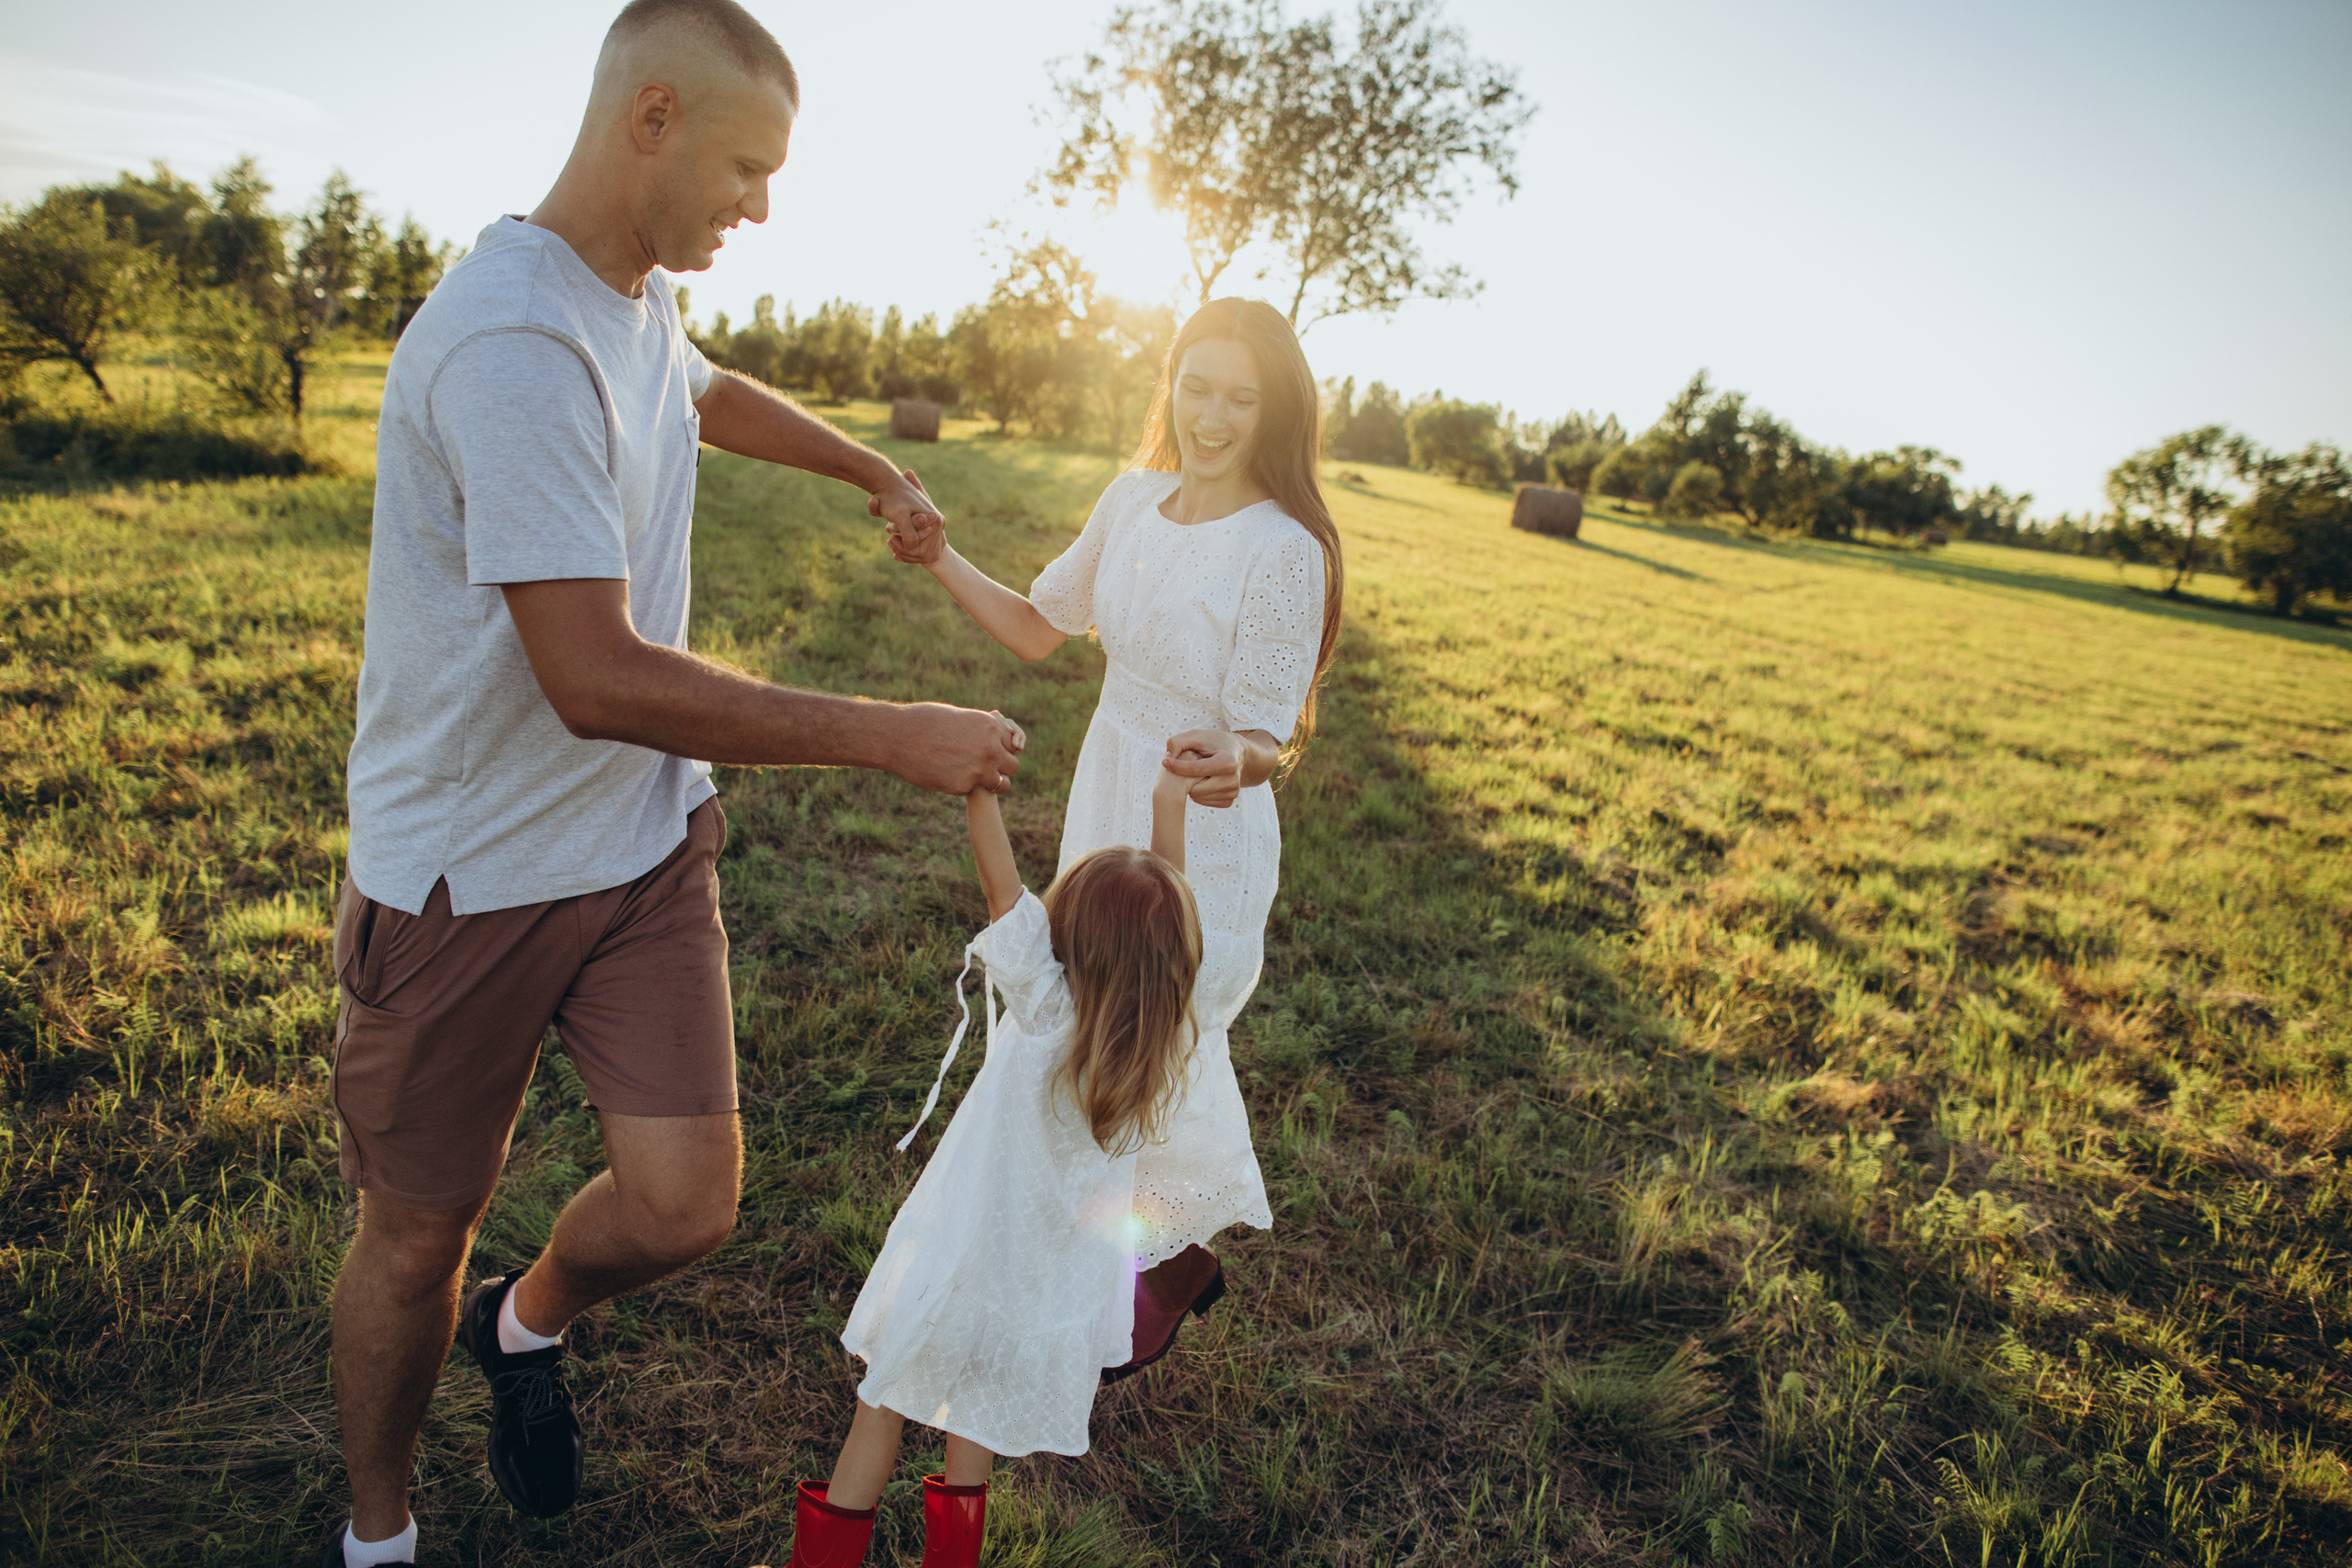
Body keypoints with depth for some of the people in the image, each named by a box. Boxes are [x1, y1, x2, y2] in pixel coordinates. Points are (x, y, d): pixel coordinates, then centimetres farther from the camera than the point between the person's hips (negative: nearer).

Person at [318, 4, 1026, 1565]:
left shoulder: (642, 307, 6)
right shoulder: (516, 342, -25)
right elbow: (600, 682, -30)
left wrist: (874, 469, 35)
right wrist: (895, 736, -25)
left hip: (647, 838, 7)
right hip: (472, 873, -7)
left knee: (686, 1203, 0)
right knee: (419, 1236, 11)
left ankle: (530, 1321, 35)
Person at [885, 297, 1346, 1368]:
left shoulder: (1282, 550, -22)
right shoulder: (1135, 498, -3)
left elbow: (1269, 737, -22)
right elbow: (1038, 629, 8)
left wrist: (1235, 761, -44)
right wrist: (944, 564, -5)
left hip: (1203, 838, -7)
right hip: (1105, 806, 7)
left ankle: (1175, 1270, 37)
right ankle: (1144, 1242, 48)